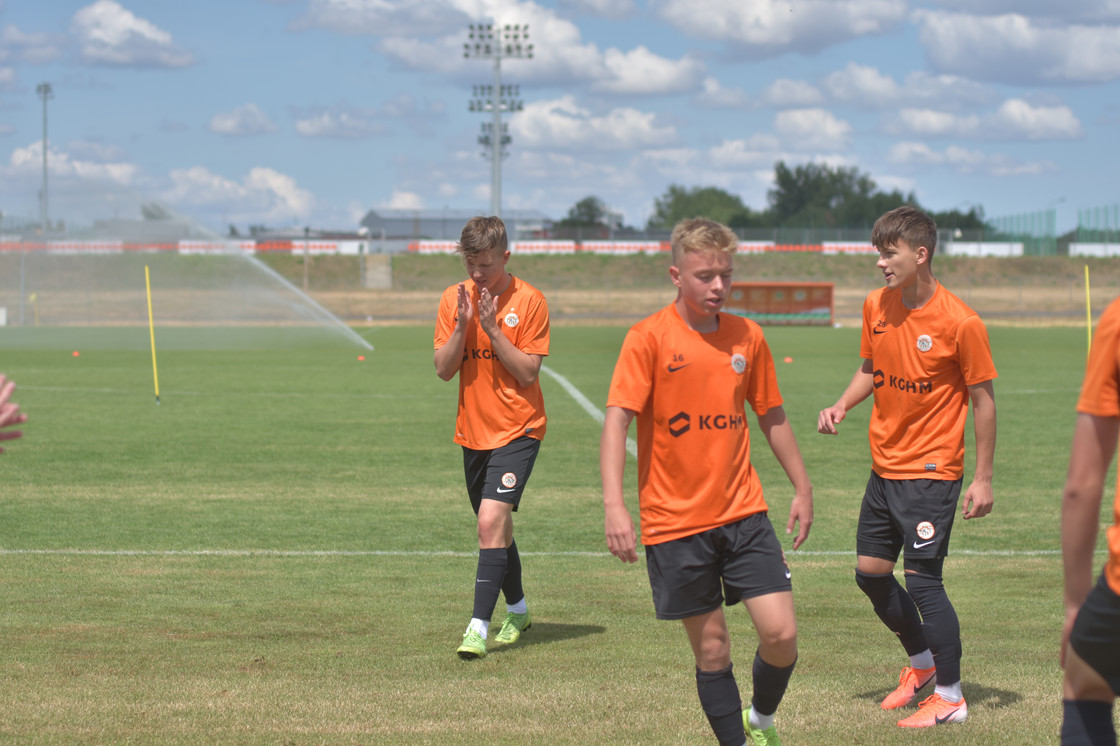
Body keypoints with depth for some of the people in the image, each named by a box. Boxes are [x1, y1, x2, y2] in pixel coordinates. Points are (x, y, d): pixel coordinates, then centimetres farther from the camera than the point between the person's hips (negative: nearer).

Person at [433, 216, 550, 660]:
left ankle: (478, 627, -18)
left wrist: (492, 328, -20)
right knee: (496, 526, 15)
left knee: (492, 519, -19)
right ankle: (518, 612, 34)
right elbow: (443, 370, -2)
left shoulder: (528, 300, -10)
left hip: (518, 429, -5)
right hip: (473, 431, 5)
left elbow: (528, 372, -13)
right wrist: (462, 325, -16)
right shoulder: (454, 298, 2)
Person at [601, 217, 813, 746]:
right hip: (675, 522, -3)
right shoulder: (649, 337, -8)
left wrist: (802, 488, 20)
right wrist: (613, 504, -25)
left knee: (781, 633, -6)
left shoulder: (747, 336, 6)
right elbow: (617, 420, -15)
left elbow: (772, 416, 18)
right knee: (711, 648, 3)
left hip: (743, 514, 3)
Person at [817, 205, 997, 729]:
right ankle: (923, 664, 35)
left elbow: (983, 400, -10)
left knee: (921, 580, -9)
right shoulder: (876, 306, 1)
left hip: (931, 471, -7)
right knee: (870, 573, 12)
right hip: (885, 465, 7)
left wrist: (983, 479, -10)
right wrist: (841, 406, -3)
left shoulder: (960, 323, -17)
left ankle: (950, 696, 5)